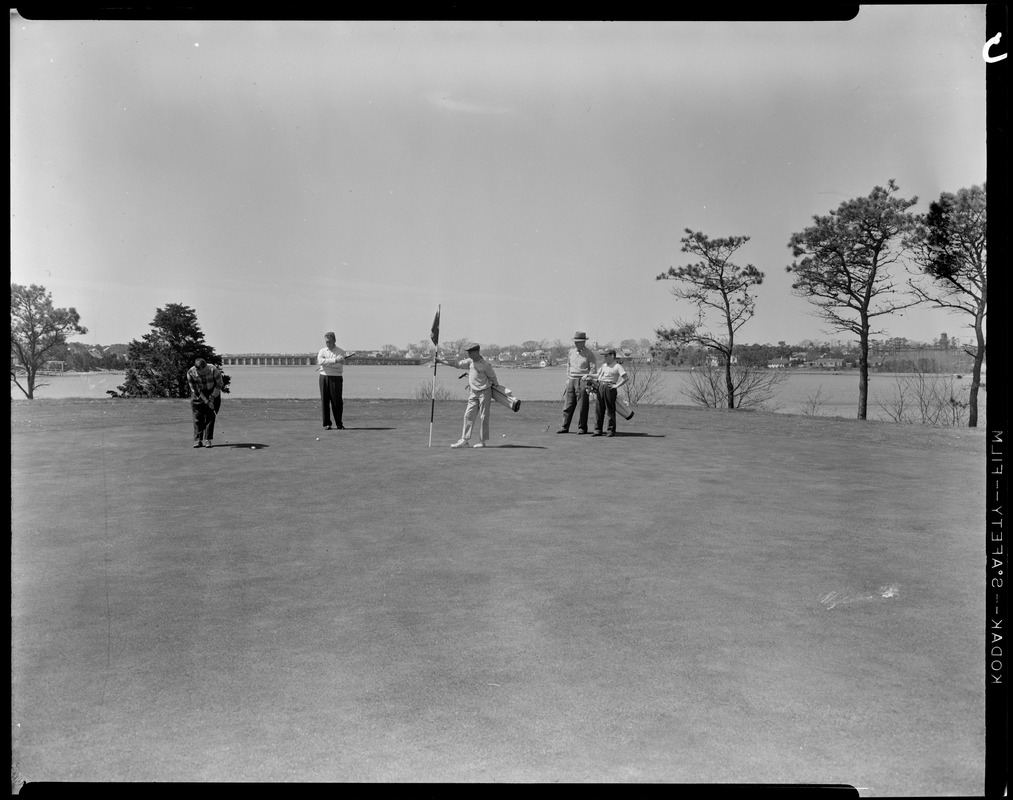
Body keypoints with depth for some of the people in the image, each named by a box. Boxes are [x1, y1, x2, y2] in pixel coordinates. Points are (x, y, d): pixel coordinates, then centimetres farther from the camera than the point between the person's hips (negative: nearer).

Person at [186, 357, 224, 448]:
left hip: (212, 392, -1)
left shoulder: (213, 370, -28)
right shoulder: (190, 373, -25)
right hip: (198, 395, 1)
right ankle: (198, 440, 1)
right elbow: (195, 390, -17)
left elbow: (220, 384, -11)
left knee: (210, 417, -7)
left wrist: (212, 396, -13)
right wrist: (207, 401, -20)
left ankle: (208, 440, -4)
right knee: (198, 417, -4)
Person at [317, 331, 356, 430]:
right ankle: (326, 424, 6)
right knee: (325, 401, 0)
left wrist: (326, 363, -11)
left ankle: (339, 424, 6)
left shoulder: (341, 352, 5)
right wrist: (335, 360, -19)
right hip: (324, 377, 2)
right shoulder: (322, 351, 12)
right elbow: (320, 361, -10)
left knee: (337, 402, -3)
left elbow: (340, 366, -9)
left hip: (336, 378, -2)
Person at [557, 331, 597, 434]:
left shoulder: (589, 354, -4)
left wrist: (586, 377, -17)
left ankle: (582, 427, 5)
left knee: (583, 406, -2)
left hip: (582, 381, -5)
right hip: (571, 380, 5)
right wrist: (568, 378, 15)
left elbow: (594, 368, -5)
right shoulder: (572, 351, 13)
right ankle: (565, 427, 8)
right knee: (569, 404, 5)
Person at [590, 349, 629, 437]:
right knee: (598, 410, 5)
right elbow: (598, 375, 28)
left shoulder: (617, 366, -5)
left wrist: (616, 385, -15)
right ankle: (598, 430, 10)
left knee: (610, 410, -1)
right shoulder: (604, 365, 19)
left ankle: (611, 430, 6)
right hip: (600, 387, 7)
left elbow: (626, 377, -14)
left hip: (609, 388, -7)